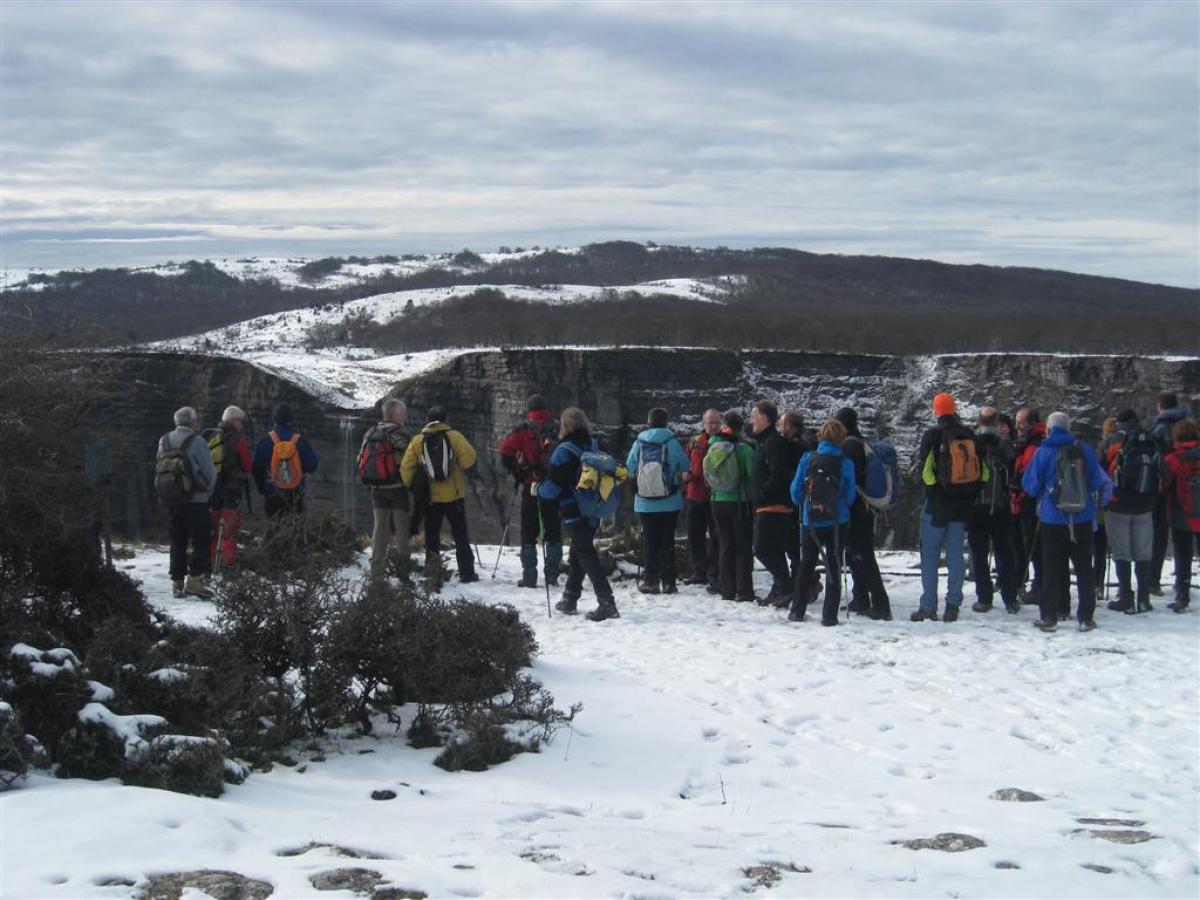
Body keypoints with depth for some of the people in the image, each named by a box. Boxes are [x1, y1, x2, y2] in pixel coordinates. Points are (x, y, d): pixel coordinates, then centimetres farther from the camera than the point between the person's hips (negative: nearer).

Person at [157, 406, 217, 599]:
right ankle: (195, 579, -13)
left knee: (177, 542, 13)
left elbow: (159, 471, 11)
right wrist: (207, 489, 9)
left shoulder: (164, 442, 8)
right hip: (195, 500, -6)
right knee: (201, 540, -2)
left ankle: (177, 582, 12)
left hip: (170, 501, 6)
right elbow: (210, 472, -8)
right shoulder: (196, 442, -11)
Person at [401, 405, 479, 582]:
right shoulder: (454, 436, -4)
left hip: (431, 496, 1)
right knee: (461, 535, 6)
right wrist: (463, 469, 7)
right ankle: (467, 573, 5)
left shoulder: (417, 441, 2)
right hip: (454, 495, -1)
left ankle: (432, 553, -7)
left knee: (432, 533, 16)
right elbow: (469, 457, -14)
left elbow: (406, 467, -2)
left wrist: (410, 487, 11)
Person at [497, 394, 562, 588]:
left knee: (529, 533, 4)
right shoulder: (557, 429, 6)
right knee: (554, 532, 9)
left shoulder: (523, 430, -1)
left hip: (530, 487, -2)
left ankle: (529, 576, -1)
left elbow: (505, 450, -11)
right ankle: (552, 574, 6)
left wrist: (515, 474, 0)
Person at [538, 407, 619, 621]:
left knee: (586, 555, -8)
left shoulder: (564, 451, -14)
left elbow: (552, 486, -15)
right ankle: (570, 600, 30)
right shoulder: (594, 446, 8)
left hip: (574, 512, -8)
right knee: (578, 553, 20)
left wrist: (538, 489, 4)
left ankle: (606, 602, -18)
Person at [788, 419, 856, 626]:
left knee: (806, 565, 15)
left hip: (810, 521, 1)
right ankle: (829, 615, 4)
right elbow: (850, 496, -2)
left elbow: (796, 490, -2)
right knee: (834, 567, 7)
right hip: (837, 522, -1)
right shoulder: (845, 462, -9)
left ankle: (797, 611, 17)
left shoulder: (808, 458, -6)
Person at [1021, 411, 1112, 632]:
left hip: (1053, 520, -2)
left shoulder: (1043, 452, -8)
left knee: (1052, 568, 6)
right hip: (1082, 519, 2)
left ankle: (1049, 617, 5)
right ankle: (1086, 617, 8)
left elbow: (1030, 485, -4)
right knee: (1084, 568, 9)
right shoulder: (1084, 450, -2)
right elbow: (1099, 482, 4)